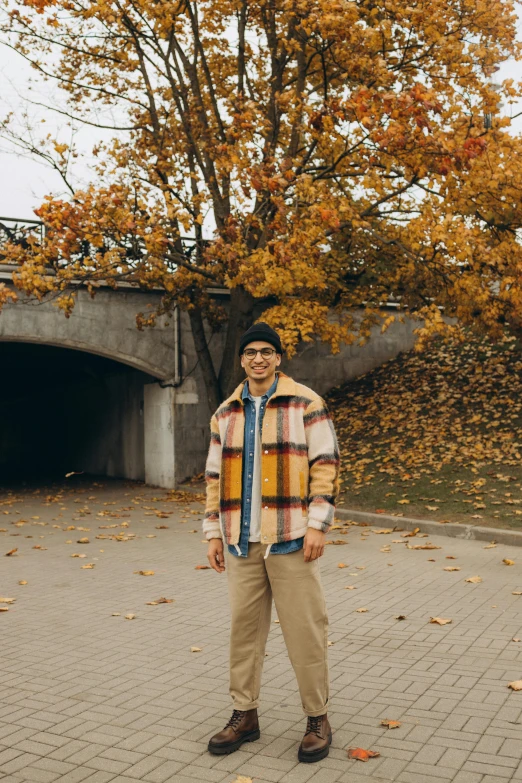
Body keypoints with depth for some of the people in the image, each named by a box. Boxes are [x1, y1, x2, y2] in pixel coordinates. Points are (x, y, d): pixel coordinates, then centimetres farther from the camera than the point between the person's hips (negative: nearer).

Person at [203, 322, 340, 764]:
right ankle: (245, 715, 25)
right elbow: (216, 476, 14)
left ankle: (318, 719, 17)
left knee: (304, 628, 1)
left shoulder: (306, 404, -2)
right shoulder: (226, 414, 12)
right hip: (242, 541, 5)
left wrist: (318, 524, -12)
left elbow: (325, 466, -6)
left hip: (290, 538, -4)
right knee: (244, 627, 11)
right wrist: (214, 532, 11)